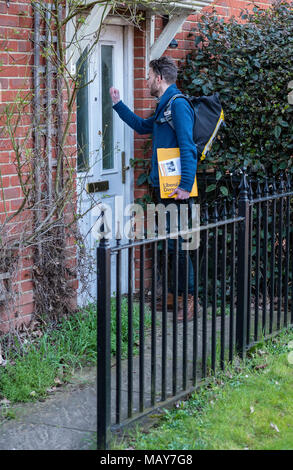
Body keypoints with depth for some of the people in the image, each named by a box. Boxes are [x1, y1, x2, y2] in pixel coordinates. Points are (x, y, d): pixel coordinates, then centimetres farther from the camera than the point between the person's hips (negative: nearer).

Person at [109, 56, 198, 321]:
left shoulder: (178, 105, -13)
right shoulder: (164, 107, 19)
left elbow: (188, 148, -21)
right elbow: (142, 126, 37)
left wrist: (185, 186, -26)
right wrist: (118, 104, 37)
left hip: (176, 189, -10)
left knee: (175, 244, -8)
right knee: (171, 243, 12)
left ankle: (190, 300, -2)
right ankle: (182, 295, 19)